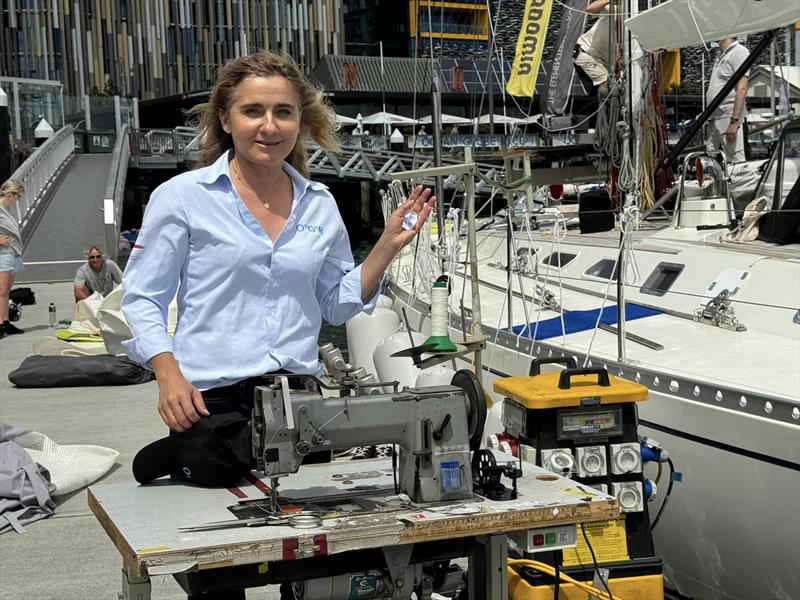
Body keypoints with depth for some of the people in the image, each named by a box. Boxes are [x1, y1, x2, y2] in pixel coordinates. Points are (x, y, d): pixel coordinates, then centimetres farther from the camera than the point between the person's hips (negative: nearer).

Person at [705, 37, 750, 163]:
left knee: (735, 161, -10)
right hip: (714, 119, 9)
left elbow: (742, 89, -16)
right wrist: (706, 114, 16)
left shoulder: (739, 51, -8)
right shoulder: (721, 55, 20)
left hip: (728, 116, -9)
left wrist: (734, 121, -22)